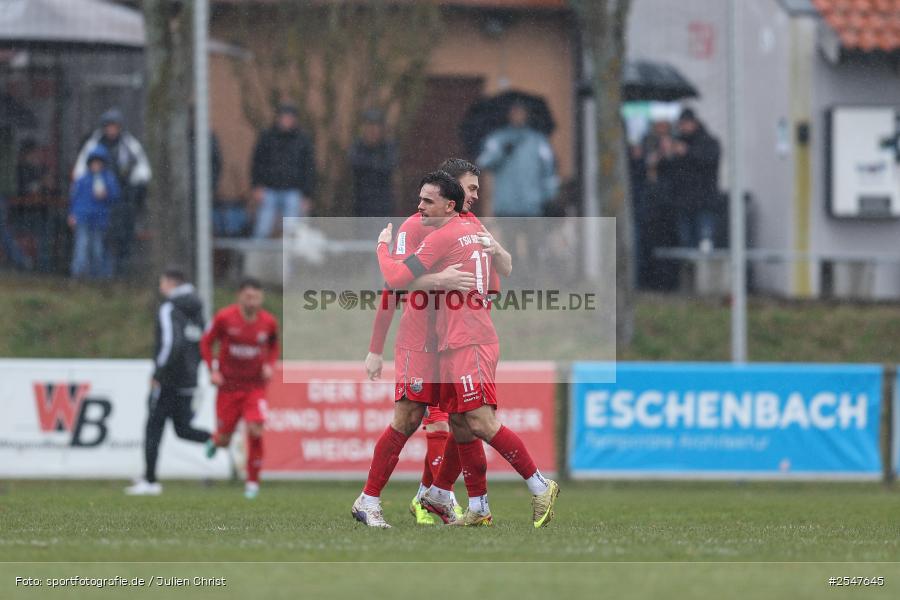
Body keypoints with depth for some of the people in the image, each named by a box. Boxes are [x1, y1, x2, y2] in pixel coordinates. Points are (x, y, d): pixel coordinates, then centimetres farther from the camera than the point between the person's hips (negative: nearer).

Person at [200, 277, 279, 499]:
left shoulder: (268, 322, -5)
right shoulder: (224, 317, -11)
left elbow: (274, 347, 14)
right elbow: (206, 342, 2)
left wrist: (270, 365, -4)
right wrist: (212, 370, -8)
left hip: (255, 387, 0)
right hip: (228, 386, 0)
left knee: (255, 431, -19)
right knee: (223, 440, 4)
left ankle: (253, 481, -3)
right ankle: (215, 440, 45)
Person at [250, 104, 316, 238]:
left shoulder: (303, 141, 5)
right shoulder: (266, 138, 7)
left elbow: (309, 170, 6)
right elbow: (257, 163, 8)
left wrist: (307, 197, 1)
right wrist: (257, 186, -5)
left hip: (292, 192, -1)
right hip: (270, 191, 1)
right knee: (261, 231, -5)